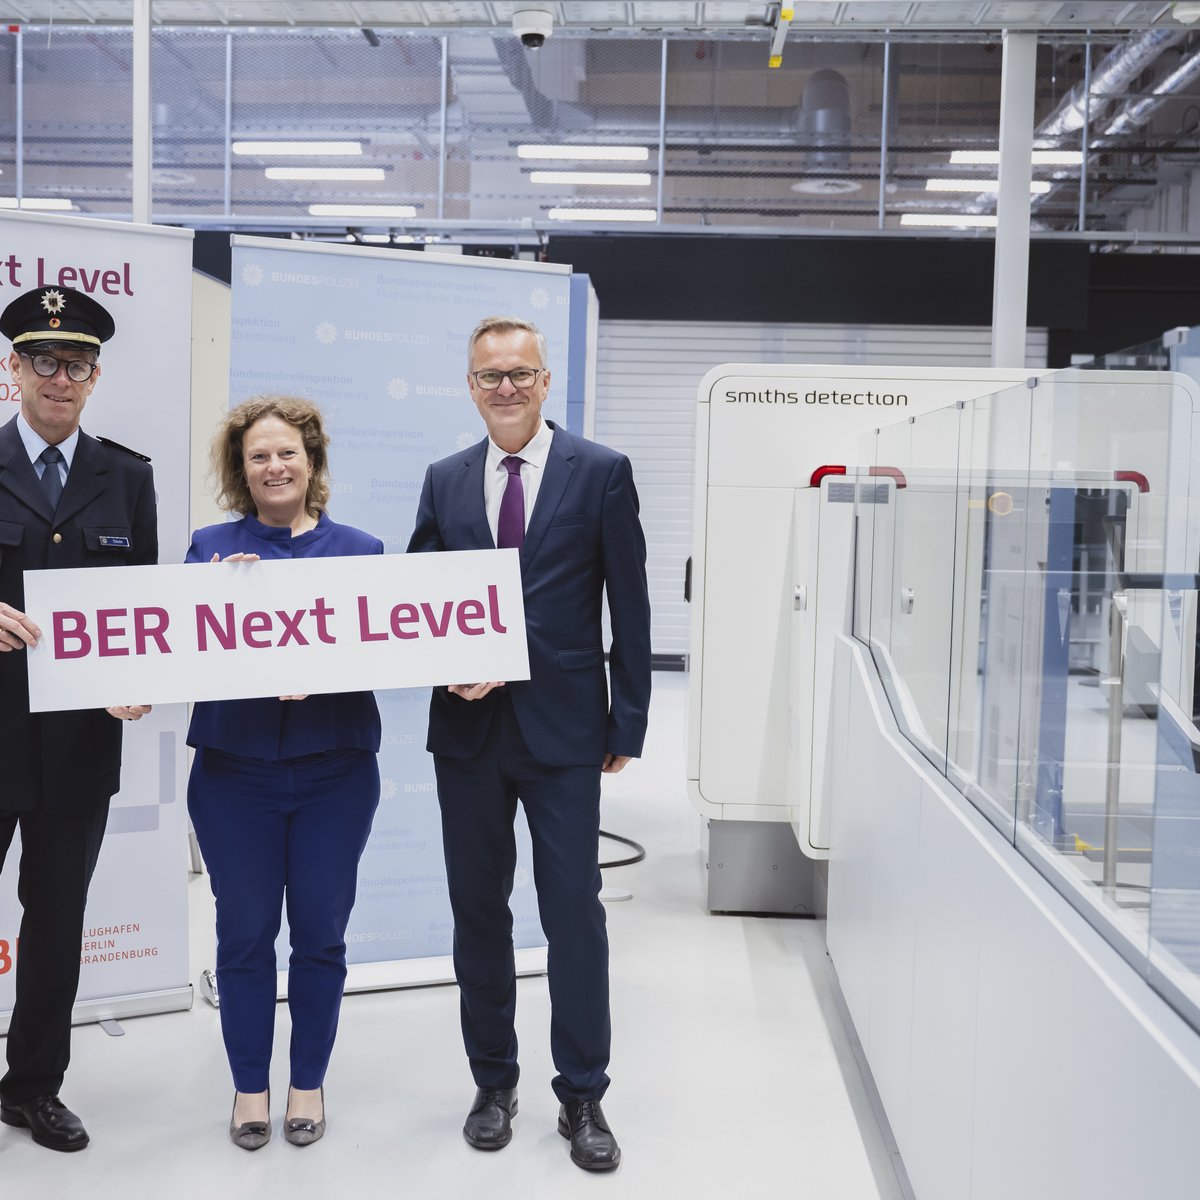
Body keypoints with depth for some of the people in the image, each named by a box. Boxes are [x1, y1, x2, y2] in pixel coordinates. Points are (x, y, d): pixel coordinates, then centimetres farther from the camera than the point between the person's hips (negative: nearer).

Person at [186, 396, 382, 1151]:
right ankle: (250, 1087, 23)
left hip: (335, 769, 0)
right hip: (236, 770, 0)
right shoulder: (212, 547, 6)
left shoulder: (359, 550, 5)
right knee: (245, 932, 7)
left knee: (321, 931, 8)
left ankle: (310, 1082, 25)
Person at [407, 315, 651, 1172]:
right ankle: (494, 1083, 28)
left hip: (564, 726, -3)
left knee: (575, 910, 1)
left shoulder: (602, 473, -1)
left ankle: (582, 1096, 17)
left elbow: (630, 607, -1)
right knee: (478, 909, 12)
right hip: (468, 726, 4)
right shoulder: (445, 481, 9)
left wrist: (628, 722, -3)